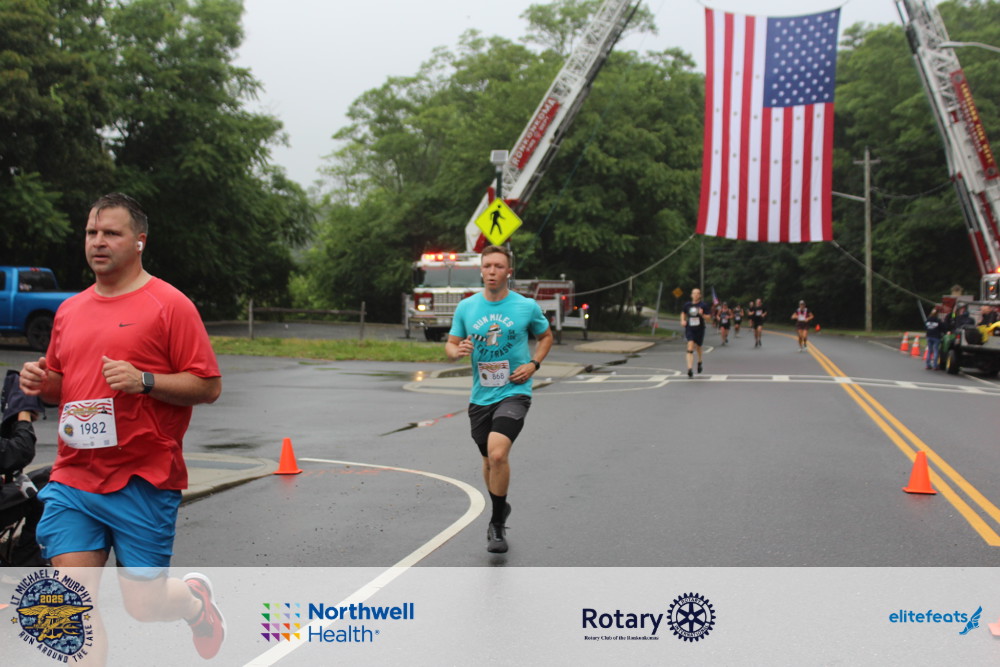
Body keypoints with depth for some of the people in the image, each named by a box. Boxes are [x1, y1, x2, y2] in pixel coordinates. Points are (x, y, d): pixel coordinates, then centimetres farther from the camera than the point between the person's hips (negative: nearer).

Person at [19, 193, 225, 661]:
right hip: (72, 479, 5)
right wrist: (41, 382, 2)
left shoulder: (170, 305, -6)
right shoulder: (70, 309, 13)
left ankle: (195, 598, 38)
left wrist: (144, 380, -21)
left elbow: (209, 386, -8)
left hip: (143, 484, -5)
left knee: (143, 605, 4)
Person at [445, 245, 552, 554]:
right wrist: (457, 351, -15)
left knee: (498, 453, -22)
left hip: (514, 392, -4)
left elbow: (546, 336, 14)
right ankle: (500, 509, 42)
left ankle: (496, 525, -7)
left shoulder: (527, 306, -3)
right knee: (489, 459, 15)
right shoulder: (466, 307, 3)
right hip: (480, 397, 4)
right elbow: (450, 345, 9)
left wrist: (533, 364, -2)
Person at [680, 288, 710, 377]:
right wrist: (683, 320, 3)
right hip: (689, 329, 0)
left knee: (698, 347, 18)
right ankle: (689, 369, -23)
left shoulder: (703, 305, -5)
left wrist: (702, 314, -24)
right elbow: (683, 313, 20)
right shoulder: (687, 305, 1)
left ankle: (699, 362, 50)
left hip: (699, 329, 0)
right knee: (690, 348, -16)